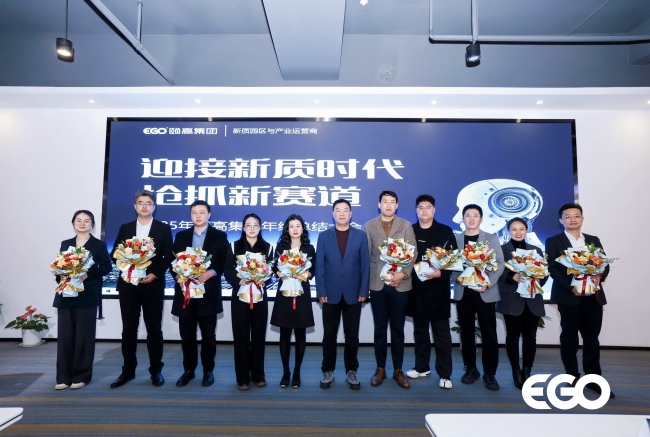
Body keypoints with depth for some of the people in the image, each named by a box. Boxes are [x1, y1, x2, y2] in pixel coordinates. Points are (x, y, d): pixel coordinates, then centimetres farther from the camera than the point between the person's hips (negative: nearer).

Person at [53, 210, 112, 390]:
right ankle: (63, 376, 15)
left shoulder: (99, 245, 2)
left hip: (87, 296, -3)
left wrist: (88, 274, -17)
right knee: (65, 335, 4)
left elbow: (106, 266, -3)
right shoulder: (65, 244, 15)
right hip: (66, 295, 4)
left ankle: (81, 375, 14)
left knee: (84, 336, 2)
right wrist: (60, 276, -8)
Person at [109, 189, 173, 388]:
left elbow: (169, 256, -2)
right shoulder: (125, 228, 11)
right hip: (128, 284, 3)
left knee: (154, 329, 4)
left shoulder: (163, 228, 3)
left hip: (153, 285, -2)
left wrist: (155, 274, -13)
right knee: (128, 329, 8)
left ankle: (156, 370, 15)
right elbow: (114, 253, 7)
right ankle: (128, 370, 20)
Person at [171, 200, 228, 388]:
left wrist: (210, 273, -18)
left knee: (208, 335, 6)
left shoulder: (219, 236, 4)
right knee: (187, 335, 9)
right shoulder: (181, 236, 13)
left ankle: (208, 371, 20)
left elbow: (224, 262, -2)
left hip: (208, 293, -2)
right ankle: (188, 370, 24)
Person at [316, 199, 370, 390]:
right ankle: (328, 371, 22)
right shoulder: (324, 236, 3)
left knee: (352, 336, 9)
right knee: (329, 335, 9)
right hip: (331, 294, 0)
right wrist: (321, 291, -6)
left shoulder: (360, 235, 3)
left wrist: (363, 291, -5)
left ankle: (351, 371, 23)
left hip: (353, 294, 0)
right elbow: (319, 266, 0)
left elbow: (365, 265, 1)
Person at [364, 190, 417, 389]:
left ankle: (398, 370, 20)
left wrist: (403, 274, -13)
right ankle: (380, 369, 20)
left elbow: (413, 254, 0)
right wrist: (367, 280, -5)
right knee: (380, 328, 8)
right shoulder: (369, 226, 5)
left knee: (398, 328, 8)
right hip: (377, 284, 0)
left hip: (401, 284, 0)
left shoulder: (406, 226, 6)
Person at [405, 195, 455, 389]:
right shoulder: (409, 231, 6)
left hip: (438, 289, -2)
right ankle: (422, 367, 28)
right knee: (420, 331, 14)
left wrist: (441, 273, -16)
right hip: (417, 288, 2)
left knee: (442, 333, 2)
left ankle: (444, 374, 12)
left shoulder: (445, 231, 1)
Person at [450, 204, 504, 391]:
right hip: (463, 292, 2)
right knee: (466, 332, 9)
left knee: (489, 334, 1)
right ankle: (471, 369, 22)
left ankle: (489, 373, 12)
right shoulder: (455, 239, 8)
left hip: (486, 292, -1)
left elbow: (499, 263, -2)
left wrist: (488, 283, -16)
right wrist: (459, 278, -16)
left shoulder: (491, 239, 6)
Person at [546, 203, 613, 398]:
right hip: (568, 297, -3)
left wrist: (599, 276, -14)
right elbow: (553, 269, -7)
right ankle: (573, 378, 19)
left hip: (593, 296, 4)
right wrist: (571, 287, -19)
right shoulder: (553, 241, 0)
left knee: (592, 339, 9)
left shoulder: (594, 240, 14)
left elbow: (604, 263, 8)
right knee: (569, 339, 7)